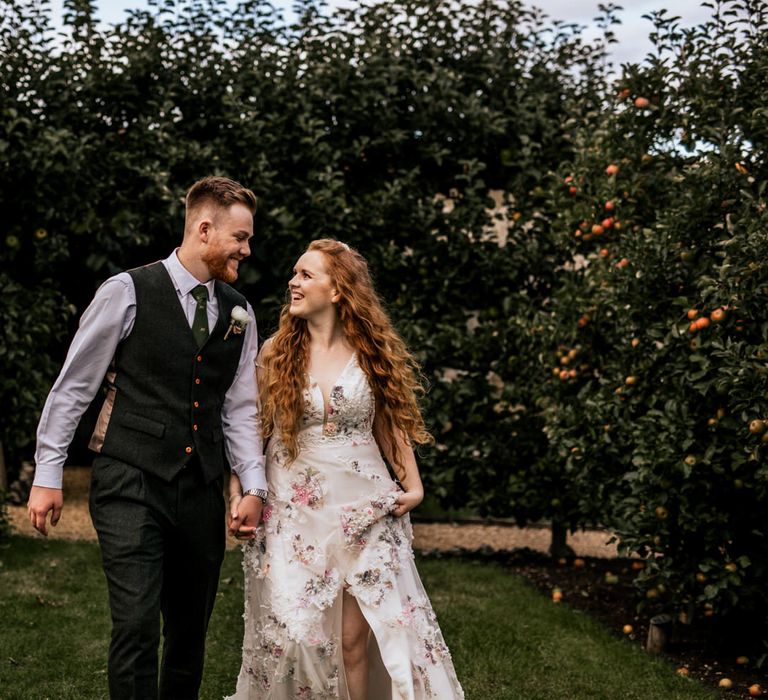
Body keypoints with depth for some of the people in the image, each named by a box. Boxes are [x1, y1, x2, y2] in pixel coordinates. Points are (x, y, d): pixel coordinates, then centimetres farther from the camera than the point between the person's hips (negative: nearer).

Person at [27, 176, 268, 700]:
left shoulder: (239, 312, 10)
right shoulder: (129, 292, -5)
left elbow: (240, 408, 11)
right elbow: (73, 387, -1)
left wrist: (254, 485, -1)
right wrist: (48, 475, -1)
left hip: (202, 493, 5)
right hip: (131, 483, -5)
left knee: (191, 632, 11)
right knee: (138, 626, -13)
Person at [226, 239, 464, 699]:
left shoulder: (371, 353, 4)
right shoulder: (275, 354, 2)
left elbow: (391, 425, 11)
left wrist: (413, 485, 1)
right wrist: (238, 496, -7)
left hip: (363, 508, 0)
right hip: (295, 509, 0)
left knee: (355, 636, 0)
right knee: (292, 633, -2)